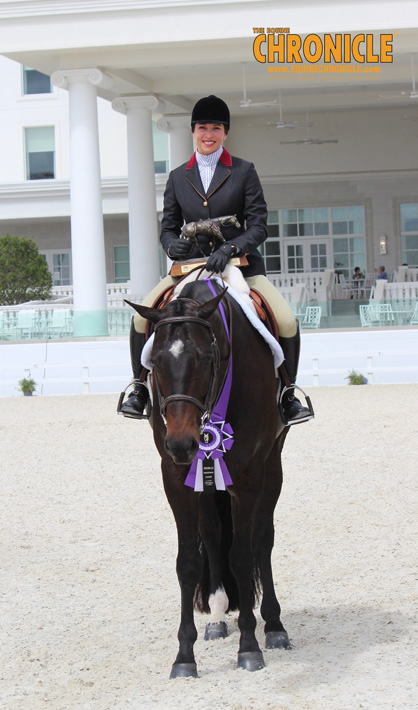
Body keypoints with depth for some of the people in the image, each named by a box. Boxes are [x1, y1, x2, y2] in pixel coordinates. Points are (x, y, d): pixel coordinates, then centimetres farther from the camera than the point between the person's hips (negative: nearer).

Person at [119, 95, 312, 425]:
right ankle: (141, 387, 2)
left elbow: (258, 227, -5)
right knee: (141, 316, -18)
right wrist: (173, 245, -13)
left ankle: (287, 395, 2)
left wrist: (230, 248, -24)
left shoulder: (244, 172, 1)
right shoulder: (178, 177, 9)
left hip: (241, 263, -2)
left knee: (288, 323, -20)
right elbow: (168, 227, 12)